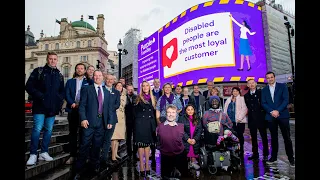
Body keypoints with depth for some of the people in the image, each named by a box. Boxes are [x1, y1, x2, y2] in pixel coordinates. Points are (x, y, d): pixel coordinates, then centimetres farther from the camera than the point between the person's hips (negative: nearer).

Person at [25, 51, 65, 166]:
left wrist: (60, 100, 2)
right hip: (40, 106, -4)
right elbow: (29, 86, -3)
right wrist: (40, 96, -13)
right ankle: (33, 154, 5)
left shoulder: (59, 75, 13)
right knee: (37, 129, -7)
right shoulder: (38, 71, 3)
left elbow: (62, 91, 19)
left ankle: (44, 152, 20)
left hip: (53, 108, 4)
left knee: (49, 130, 8)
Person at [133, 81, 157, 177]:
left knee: (148, 144, 9)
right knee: (140, 144, 0)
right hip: (140, 124, -3)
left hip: (150, 124, 3)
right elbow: (135, 112, 0)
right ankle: (142, 167, 5)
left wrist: (154, 124, 5)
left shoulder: (153, 98, 10)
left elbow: (154, 113, 11)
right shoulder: (139, 98, 1)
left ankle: (147, 166, 16)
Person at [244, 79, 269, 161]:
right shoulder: (246, 96, 12)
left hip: (260, 118, -4)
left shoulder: (261, 92, 0)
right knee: (253, 137, 10)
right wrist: (248, 111, 0)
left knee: (264, 137, 4)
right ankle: (255, 154, 21)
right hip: (251, 119, 4)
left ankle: (265, 154, 14)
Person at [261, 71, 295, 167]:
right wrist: (271, 111, -10)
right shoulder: (264, 90, 10)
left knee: (287, 137, 2)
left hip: (282, 115, -2)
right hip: (271, 116, 2)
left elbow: (286, 100, -5)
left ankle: (291, 158, 16)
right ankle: (274, 157, 18)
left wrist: (278, 111, -14)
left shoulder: (282, 86, 4)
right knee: (273, 137, 10)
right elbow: (263, 103, 5)